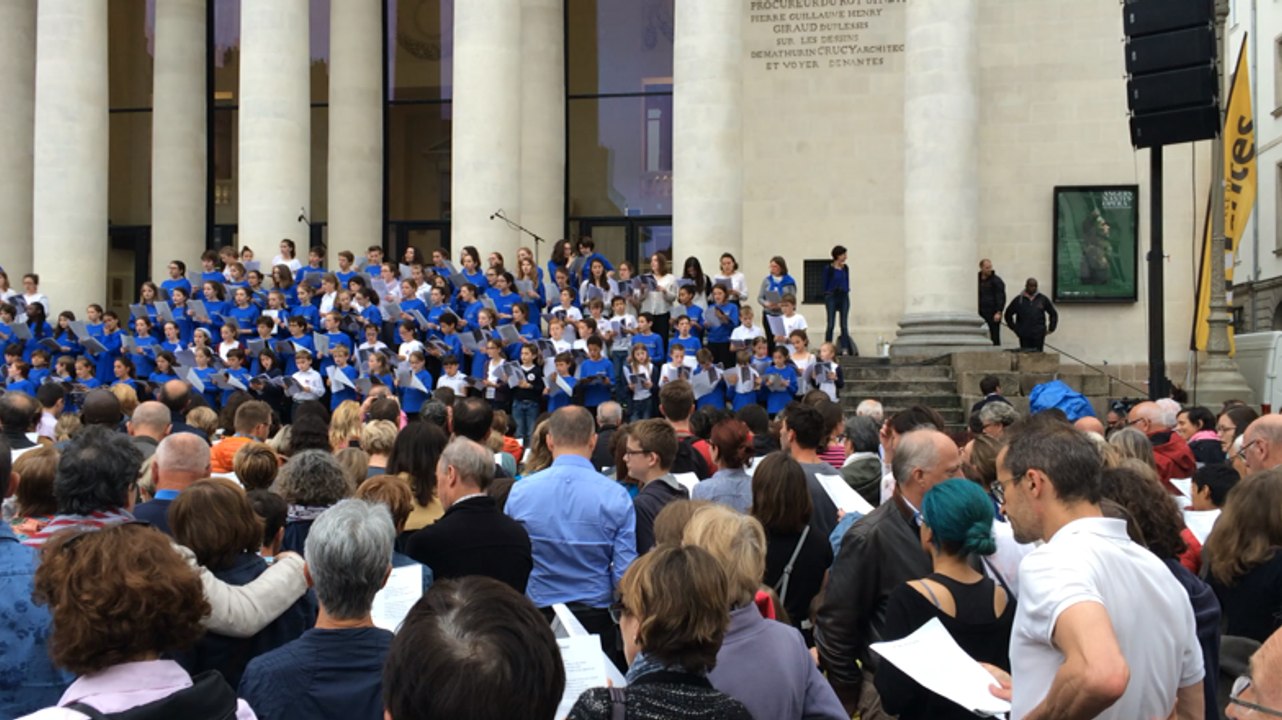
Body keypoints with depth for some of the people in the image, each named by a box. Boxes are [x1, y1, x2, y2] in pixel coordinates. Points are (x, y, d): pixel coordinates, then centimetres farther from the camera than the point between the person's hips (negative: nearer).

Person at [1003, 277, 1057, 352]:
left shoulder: (1043, 299, 7)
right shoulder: (1019, 299, 4)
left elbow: (1053, 314, 15)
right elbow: (1008, 314, 13)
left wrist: (1051, 329, 8)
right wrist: (1014, 327, 8)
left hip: (1038, 335, 0)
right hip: (1024, 335, 0)